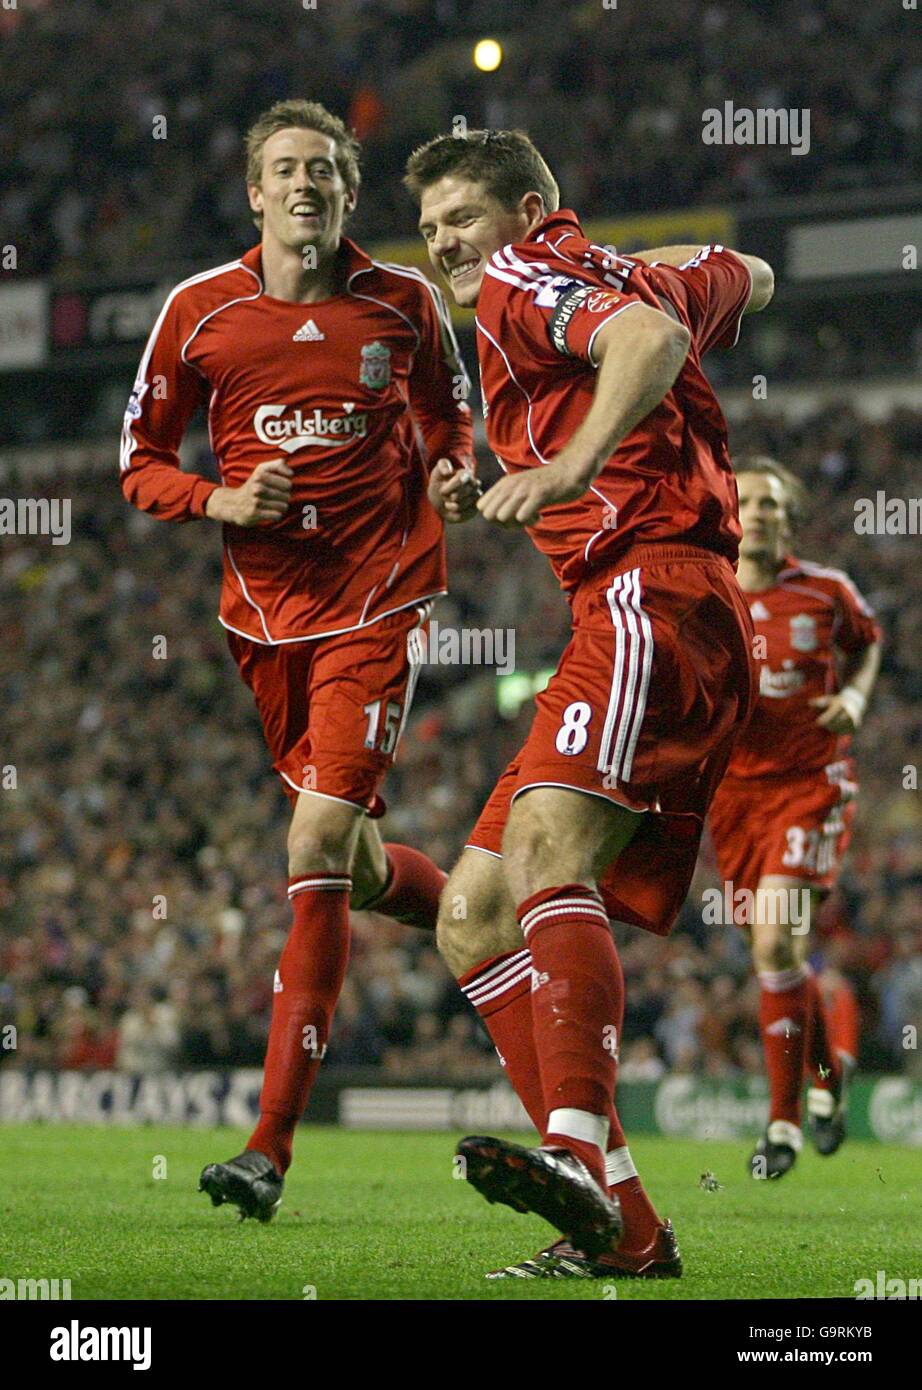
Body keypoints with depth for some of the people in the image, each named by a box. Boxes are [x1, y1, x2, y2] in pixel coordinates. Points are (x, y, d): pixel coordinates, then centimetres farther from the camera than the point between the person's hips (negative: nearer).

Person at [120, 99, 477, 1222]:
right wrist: (221, 500, -11)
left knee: (318, 850, -16)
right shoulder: (199, 311, 1)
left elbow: (448, 411, 18)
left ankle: (271, 1146, -15)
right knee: (352, 868, 10)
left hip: (378, 603, -3)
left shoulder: (403, 303, 0)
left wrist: (455, 477, -4)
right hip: (264, 613, 3)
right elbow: (139, 462, 8)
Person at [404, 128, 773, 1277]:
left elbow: (652, 335, -19)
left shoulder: (529, 276, 4)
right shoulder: (624, 276, 30)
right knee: (472, 920, 2)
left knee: (546, 854, -32)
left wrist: (578, 463, -33)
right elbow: (741, 280, 50)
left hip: (653, 591, -10)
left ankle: (582, 1157, -52)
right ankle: (623, 1231, -8)